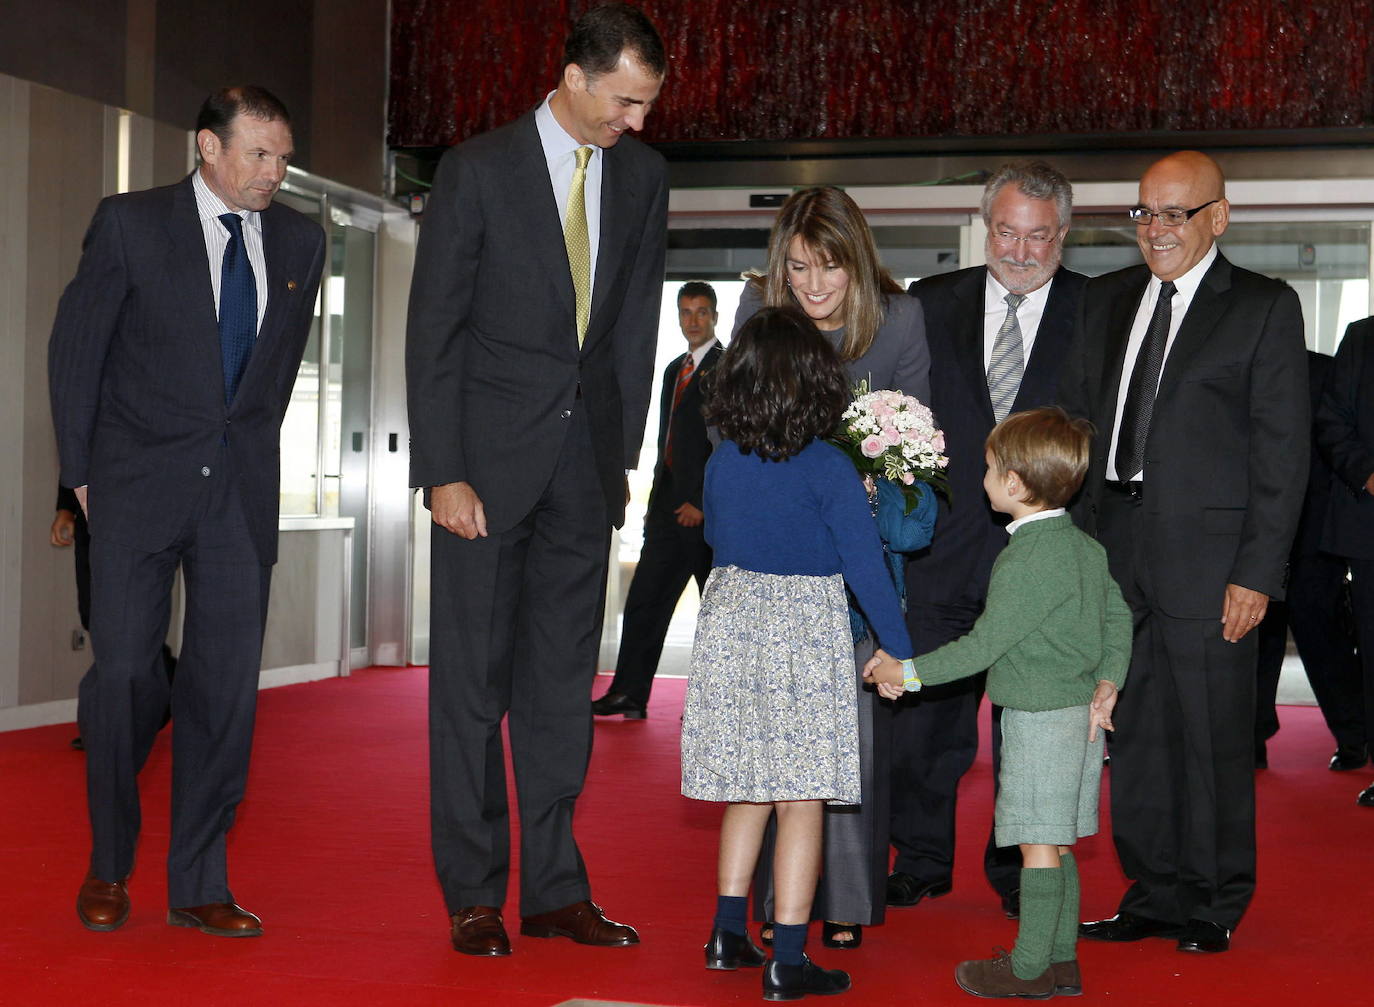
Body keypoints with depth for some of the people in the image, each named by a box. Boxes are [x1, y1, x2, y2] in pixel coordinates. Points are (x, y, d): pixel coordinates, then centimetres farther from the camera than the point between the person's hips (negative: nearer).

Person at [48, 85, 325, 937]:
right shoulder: (130, 224, -2)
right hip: (139, 482, -3)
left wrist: (254, 447, 14)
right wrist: (81, 472, 1)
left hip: (241, 485, 3)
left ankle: (199, 885, 10)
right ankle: (109, 867, 17)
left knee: (228, 685, 0)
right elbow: (75, 347, 2)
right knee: (125, 674, -4)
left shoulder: (299, 242, 8)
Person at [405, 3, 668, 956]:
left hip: (585, 458, 4)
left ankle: (555, 887, 16)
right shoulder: (477, 169, -7)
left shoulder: (643, 175, 7)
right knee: (473, 680, 1)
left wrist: (624, 451, 7)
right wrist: (443, 473, -12)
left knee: (563, 680, 8)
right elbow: (434, 330, -7)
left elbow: (636, 327, 12)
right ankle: (474, 895, 10)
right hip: (488, 456, -4)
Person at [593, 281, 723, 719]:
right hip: (669, 505, 8)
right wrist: (656, 501, 15)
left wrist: (703, 502, -15)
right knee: (644, 600, 5)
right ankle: (629, 695, 8)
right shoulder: (674, 369, 19)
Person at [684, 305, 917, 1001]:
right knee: (801, 800, 0)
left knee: (748, 789, 18)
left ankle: (727, 933, 23)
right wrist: (898, 652, -6)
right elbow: (864, 565, -13)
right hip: (803, 633, -5)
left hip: (729, 624, 5)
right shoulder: (828, 468, -13)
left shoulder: (721, 463, 2)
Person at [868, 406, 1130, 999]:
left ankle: (1030, 968, 6)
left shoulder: (1026, 561, -19)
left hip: (1039, 718, -9)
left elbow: (982, 645, -17)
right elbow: (1118, 616, 15)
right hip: (1080, 714, 9)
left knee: (1039, 845, -1)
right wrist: (1107, 683, 10)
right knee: (1056, 844, 15)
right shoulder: (1085, 547, 10)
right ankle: (1061, 960, 21)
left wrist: (909, 673, -10)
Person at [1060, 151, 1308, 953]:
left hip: (1206, 557, -5)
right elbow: (1078, 416, 16)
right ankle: (1154, 893, 24)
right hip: (1115, 551, 5)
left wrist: (1258, 573, -12)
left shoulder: (1265, 307, -2)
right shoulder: (1108, 298, 13)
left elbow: (1283, 451, -5)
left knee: (1213, 738, 2)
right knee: (1135, 732, 11)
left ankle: (1216, 906, 17)